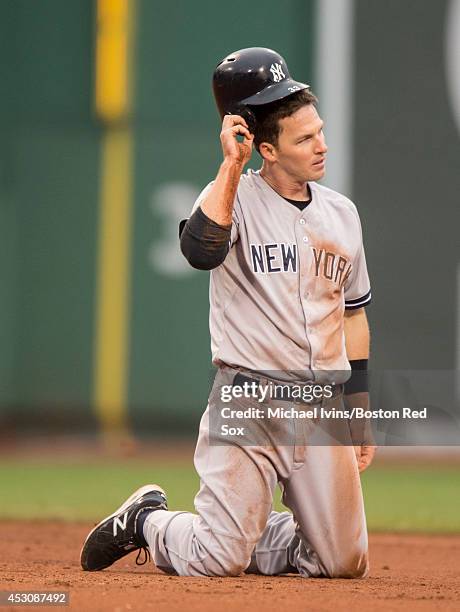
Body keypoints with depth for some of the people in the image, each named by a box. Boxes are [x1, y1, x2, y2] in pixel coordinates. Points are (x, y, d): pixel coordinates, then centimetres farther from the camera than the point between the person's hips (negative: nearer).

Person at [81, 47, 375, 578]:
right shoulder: (235, 196, -5)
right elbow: (200, 249, -29)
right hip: (248, 398, -5)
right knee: (216, 563, -12)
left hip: (322, 409, 5)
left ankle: (241, 533, 28)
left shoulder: (341, 213, 11)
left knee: (345, 564, 3)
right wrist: (231, 164, -24)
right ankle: (145, 520, 20)